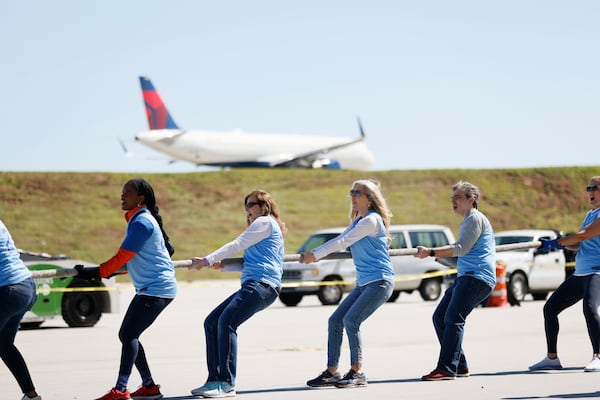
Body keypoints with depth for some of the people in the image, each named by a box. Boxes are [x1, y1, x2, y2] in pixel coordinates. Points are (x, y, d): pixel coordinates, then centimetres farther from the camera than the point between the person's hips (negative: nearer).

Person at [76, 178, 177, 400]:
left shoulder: (142, 222, -16)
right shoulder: (136, 219, 15)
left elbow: (122, 257, -17)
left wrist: (97, 272, -10)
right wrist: (113, 271, 18)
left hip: (157, 288, -10)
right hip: (147, 288, 10)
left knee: (129, 334, -16)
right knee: (126, 335, 10)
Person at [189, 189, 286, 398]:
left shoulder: (265, 222, 2)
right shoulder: (267, 226, 33)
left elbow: (237, 245, -6)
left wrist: (207, 260, -6)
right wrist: (222, 265, 15)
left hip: (262, 284, -11)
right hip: (253, 285, 11)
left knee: (226, 321, -25)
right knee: (211, 322, 2)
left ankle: (226, 383, -32)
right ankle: (214, 380, -2)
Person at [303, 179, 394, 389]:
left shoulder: (371, 220, -13)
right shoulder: (357, 221, 17)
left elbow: (344, 242, -17)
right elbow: (338, 241, 13)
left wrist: (316, 255, -14)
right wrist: (313, 254, -1)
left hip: (380, 281, -9)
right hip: (364, 283, 9)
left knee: (351, 320, -20)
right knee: (335, 320, 2)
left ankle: (357, 373, -11)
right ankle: (331, 372, 6)